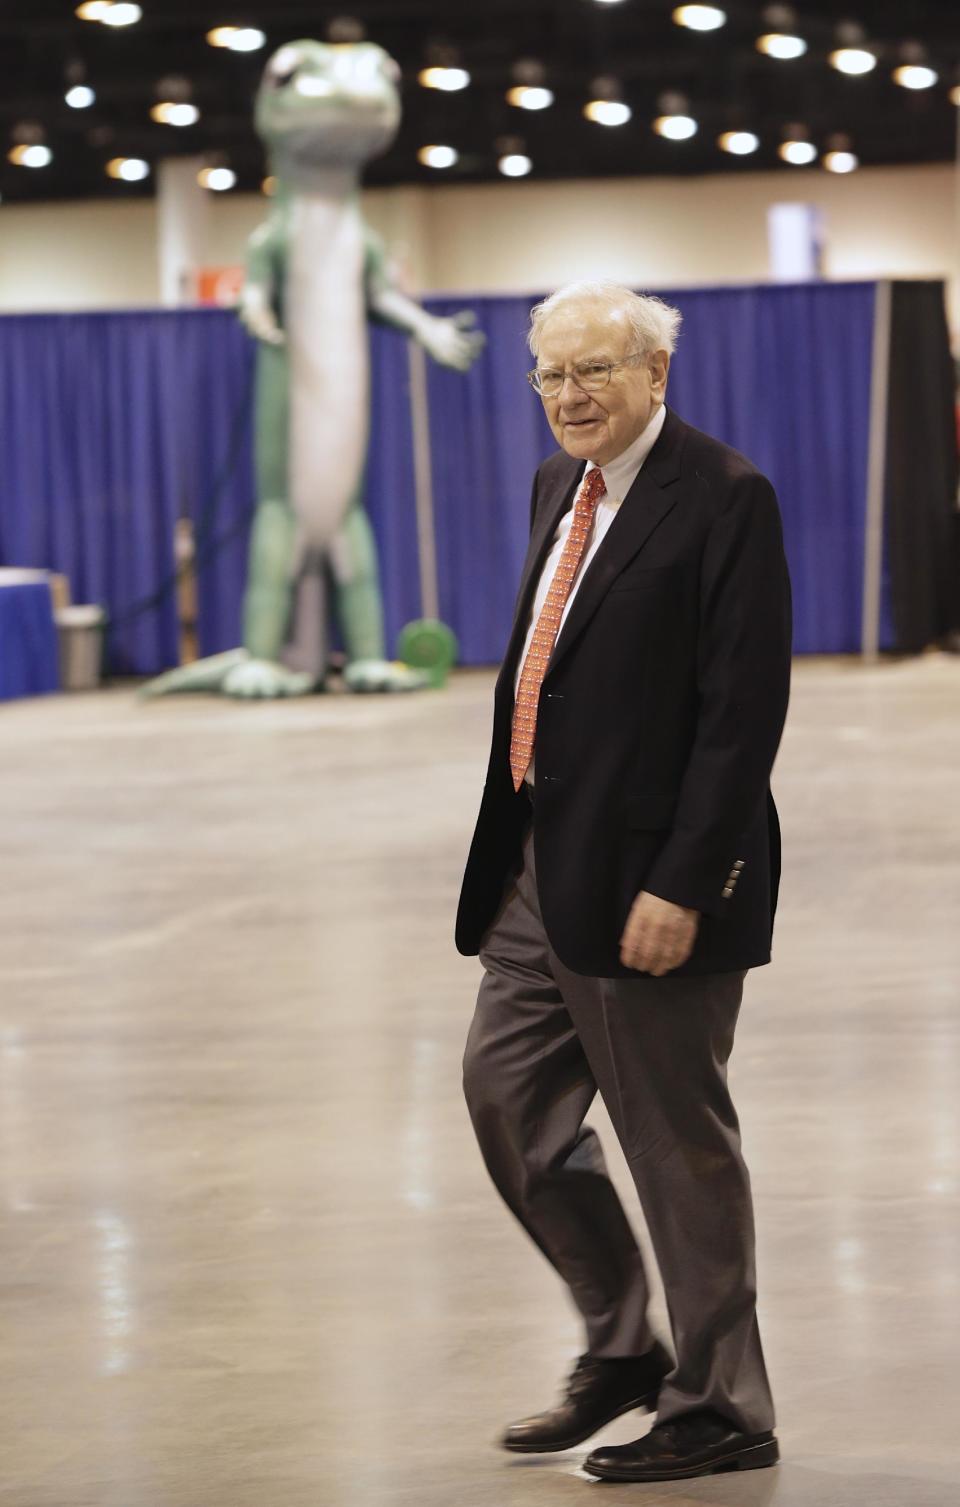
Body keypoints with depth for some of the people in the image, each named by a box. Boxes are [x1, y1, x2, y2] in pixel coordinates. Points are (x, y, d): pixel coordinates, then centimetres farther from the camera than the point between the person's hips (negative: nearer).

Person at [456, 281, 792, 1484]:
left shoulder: (723, 498, -14)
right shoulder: (561, 484, 12)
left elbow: (743, 711, -18)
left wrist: (681, 887, -21)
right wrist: (517, 846, 13)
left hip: (649, 881, -9)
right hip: (545, 867, 9)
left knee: (676, 1136, 1)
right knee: (507, 1095, 13)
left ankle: (718, 1408, 15)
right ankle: (621, 1346, 29)